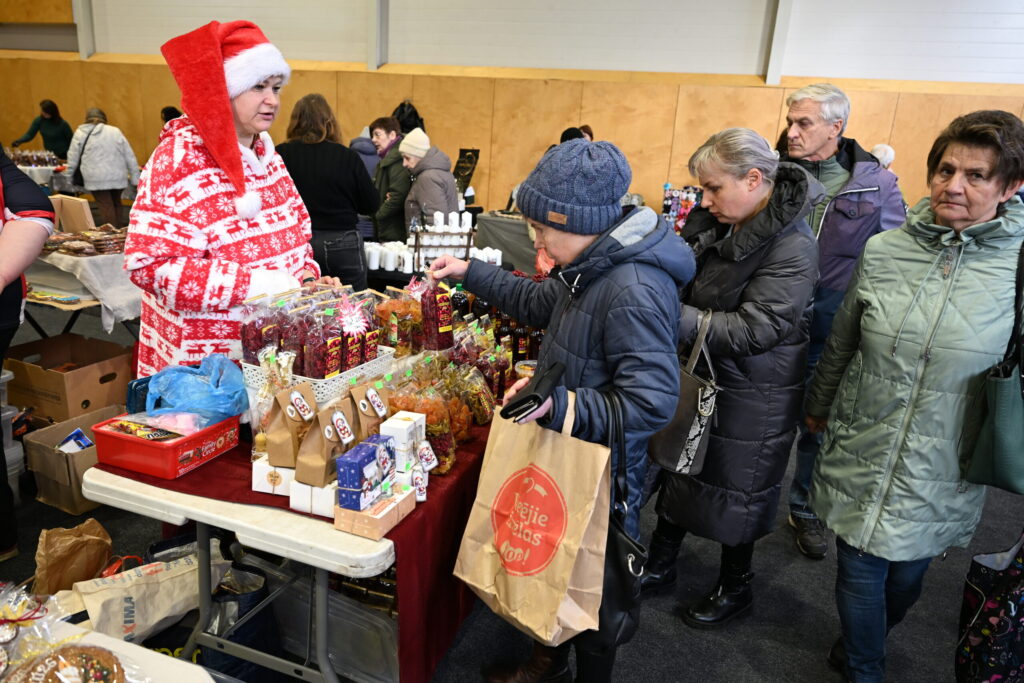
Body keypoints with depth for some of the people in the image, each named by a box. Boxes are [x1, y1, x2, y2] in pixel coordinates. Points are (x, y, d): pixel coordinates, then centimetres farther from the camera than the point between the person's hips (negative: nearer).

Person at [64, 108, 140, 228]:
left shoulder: (80, 133, 7)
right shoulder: (115, 131, 9)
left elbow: (73, 158, 9)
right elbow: (130, 156, 7)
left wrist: (67, 175, 22)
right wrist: (135, 178, 11)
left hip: (96, 179, -2)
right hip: (118, 177, 2)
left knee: (106, 206, -1)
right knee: (116, 204, 17)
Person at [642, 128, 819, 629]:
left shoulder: (792, 249, -23)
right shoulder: (714, 222, -1)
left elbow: (752, 329, -28)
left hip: (751, 395, -7)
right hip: (698, 375, 7)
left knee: (733, 489, 11)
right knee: (677, 468, 19)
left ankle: (735, 588, 38)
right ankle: (659, 567, 40)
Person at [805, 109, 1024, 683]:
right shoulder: (884, 250, -4)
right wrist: (819, 406, 18)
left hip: (940, 477, -1)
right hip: (860, 456, 1)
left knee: (905, 578, 20)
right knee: (859, 574, 13)